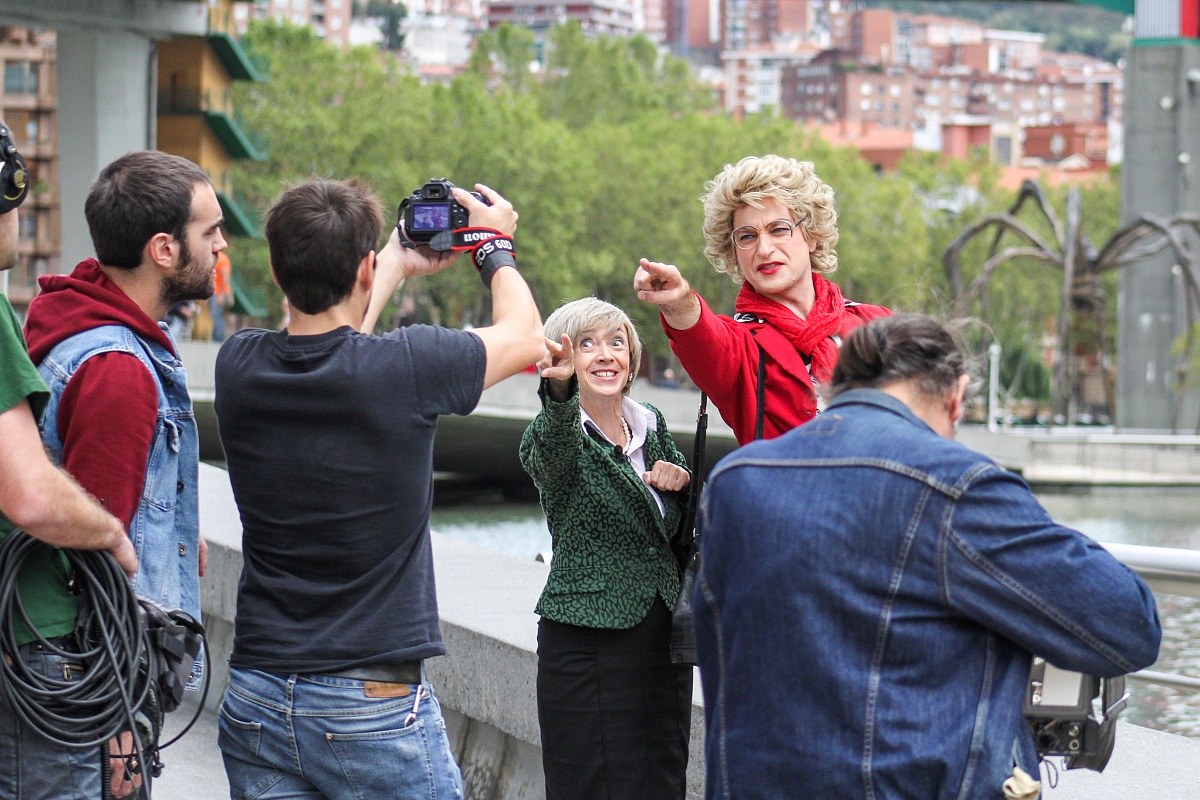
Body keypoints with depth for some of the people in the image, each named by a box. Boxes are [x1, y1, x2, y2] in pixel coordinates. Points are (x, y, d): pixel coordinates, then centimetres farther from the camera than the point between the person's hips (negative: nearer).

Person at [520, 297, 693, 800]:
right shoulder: (554, 434, -7)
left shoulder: (652, 426, 10)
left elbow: (690, 518, 20)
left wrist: (680, 479, -3)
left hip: (663, 635, 6)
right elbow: (553, 448, -33)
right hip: (588, 641, -6)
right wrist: (560, 390, -54)